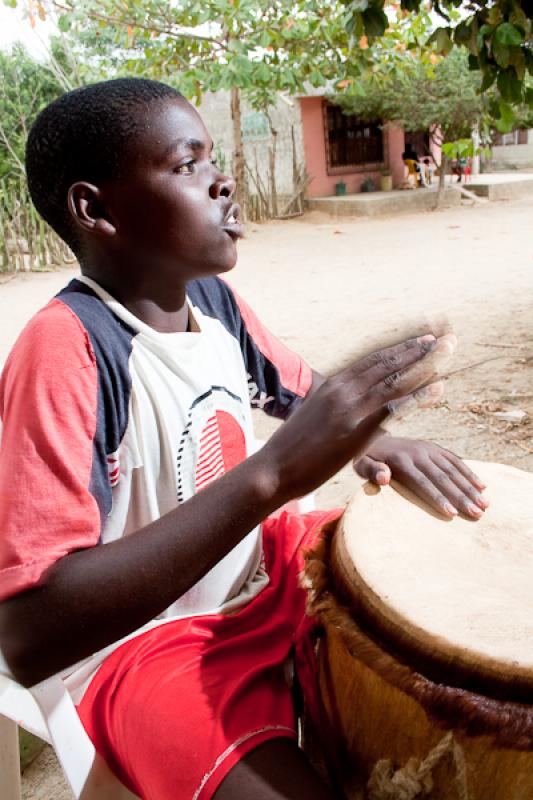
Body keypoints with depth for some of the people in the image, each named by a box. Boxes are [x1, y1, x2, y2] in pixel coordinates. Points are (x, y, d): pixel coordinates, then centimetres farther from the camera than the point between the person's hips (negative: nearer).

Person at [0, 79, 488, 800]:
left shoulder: (213, 300, -5)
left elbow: (306, 388, 14)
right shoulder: (65, 348, -27)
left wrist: (369, 434, -11)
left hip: (262, 567, 7)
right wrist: (272, 473, -40)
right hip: (145, 641, -7)